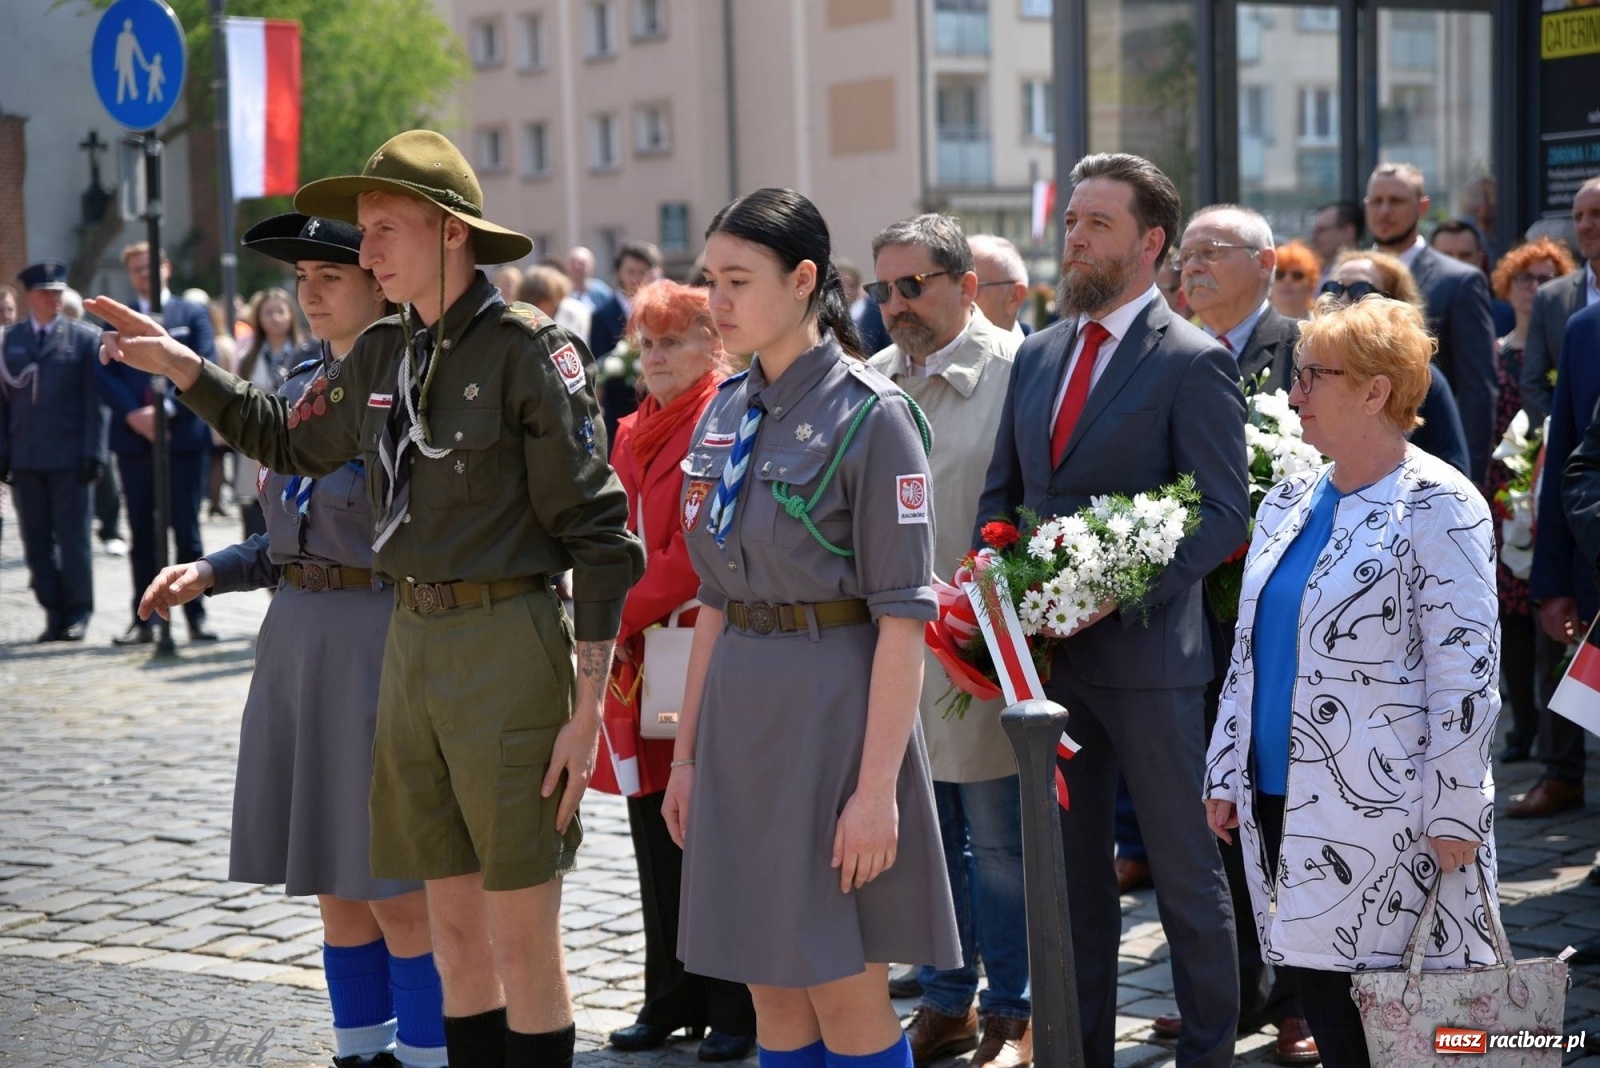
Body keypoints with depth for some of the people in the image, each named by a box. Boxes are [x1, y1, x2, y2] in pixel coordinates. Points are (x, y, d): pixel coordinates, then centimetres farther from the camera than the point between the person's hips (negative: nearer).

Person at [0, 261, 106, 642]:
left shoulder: (86, 338, 2)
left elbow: (95, 400, -1)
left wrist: (93, 453, -7)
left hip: (70, 458, -3)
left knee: (73, 538, 1)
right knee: (37, 542, 5)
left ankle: (77, 613, 10)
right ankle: (53, 612, 13)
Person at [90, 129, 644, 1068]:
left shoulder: (530, 349, -10)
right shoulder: (383, 355, 10)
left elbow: (596, 533, -11)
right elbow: (294, 444, 27)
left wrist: (588, 709, -15)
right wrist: (180, 367, 16)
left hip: (508, 645, -6)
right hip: (411, 640, 7)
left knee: (523, 941, 0)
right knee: (454, 929, 13)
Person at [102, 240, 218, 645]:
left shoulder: (193, 316, 8)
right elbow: (106, 376, 4)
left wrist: (166, 409, -14)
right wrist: (133, 415, -12)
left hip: (184, 435, -2)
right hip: (133, 439, 2)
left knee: (187, 531, 0)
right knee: (142, 535, 5)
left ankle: (196, 617, 3)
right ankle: (143, 621, 7)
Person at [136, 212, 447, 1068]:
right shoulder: (297, 391, 12)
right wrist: (209, 572, 4)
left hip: (384, 646, -7)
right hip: (298, 643, 7)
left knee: (395, 890, -2)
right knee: (334, 882, 14)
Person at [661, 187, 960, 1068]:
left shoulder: (869, 415, -10)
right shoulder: (725, 414, 10)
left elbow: (904, 616, -13)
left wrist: (879, 786, -18)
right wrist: (686, 752, 13)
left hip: (834, 705, -6)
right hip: (739, 708, 7)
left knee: (845, 996, 0)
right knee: (772, 993, 11)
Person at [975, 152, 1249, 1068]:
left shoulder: (1193, 361, -8)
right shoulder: (1037, 355, 12)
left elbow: (1225, 514, -13)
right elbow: (1002, 491, 18)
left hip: (1145, 651, -6)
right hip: (1048, 652, 6)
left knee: (1185, 870, 5)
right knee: (1071, 865, 14)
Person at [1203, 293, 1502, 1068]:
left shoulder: (1437, 507, -10)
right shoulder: (1288, 503, 13)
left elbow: (1465, 671, -13)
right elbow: (1248, 652, 18)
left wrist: (1453, 813, -16)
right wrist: (1227, 775, 15)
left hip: (1385, 820, -7)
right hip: (1285, 805, 7)